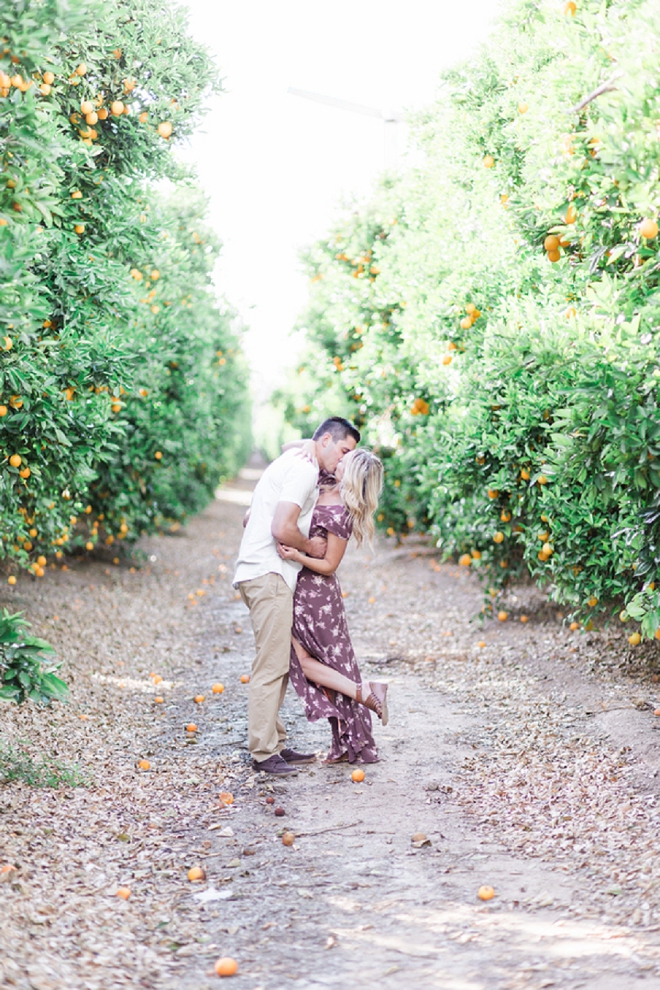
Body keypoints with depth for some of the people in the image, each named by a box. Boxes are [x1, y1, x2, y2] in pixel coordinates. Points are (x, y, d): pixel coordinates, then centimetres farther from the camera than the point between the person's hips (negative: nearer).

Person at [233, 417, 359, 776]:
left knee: (280, 664, 12)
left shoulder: (292, 462, 22)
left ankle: (274, 744, 16)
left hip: (265, 574, 11)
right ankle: (264, 753, -7)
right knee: (271, 665, -9)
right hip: (269, 575, -11)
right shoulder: (304, 469, -11)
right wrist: (311, 546, -4)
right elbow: (282, 529, -21)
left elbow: (251, 518, 27)